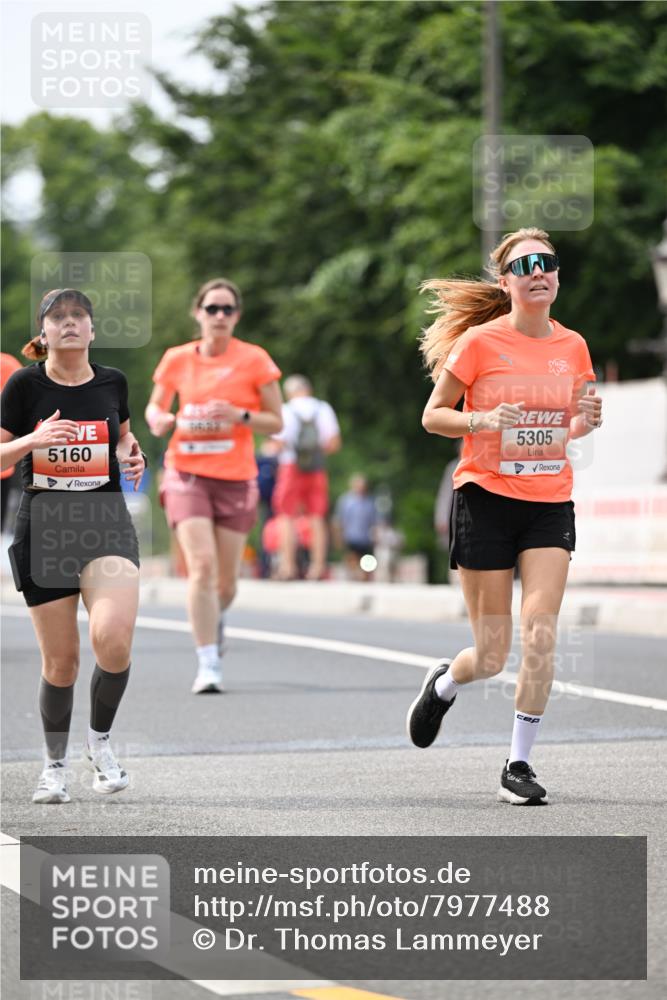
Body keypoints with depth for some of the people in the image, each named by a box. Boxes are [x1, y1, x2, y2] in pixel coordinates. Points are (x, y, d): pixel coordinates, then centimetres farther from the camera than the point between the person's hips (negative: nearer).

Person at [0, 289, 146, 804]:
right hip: (44, 528, -1)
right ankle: (55, 765, 24)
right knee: (60, 661, 2)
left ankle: (100, 741, 2)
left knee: (113, 637, -23)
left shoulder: (113, 382, 4)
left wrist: (131, 456, 0)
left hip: (106, 522, 1)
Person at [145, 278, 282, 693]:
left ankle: (215, 620, 43)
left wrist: (240, 416, -18)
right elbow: (155, 406, 16)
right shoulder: (177, 359, 2)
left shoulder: (254, 359, -2)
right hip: (187, 474, 0)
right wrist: (159, 419, -8)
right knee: (202, 565, -18)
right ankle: (208, 664, -15)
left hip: (236, 478, 0)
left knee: (226, 581, 6)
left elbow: (276, 422, 0)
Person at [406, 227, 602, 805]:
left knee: (541, 632, -15)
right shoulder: (479, 341, -7)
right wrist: (481, 420, -20)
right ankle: (444, 685, 36)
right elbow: (432, 416, -1)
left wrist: (584, 422, -4)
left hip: (550, 505, 3)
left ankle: (520, 763, -3)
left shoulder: (572, 346, 5)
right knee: (492, 656, -1)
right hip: (486, 500, -3)